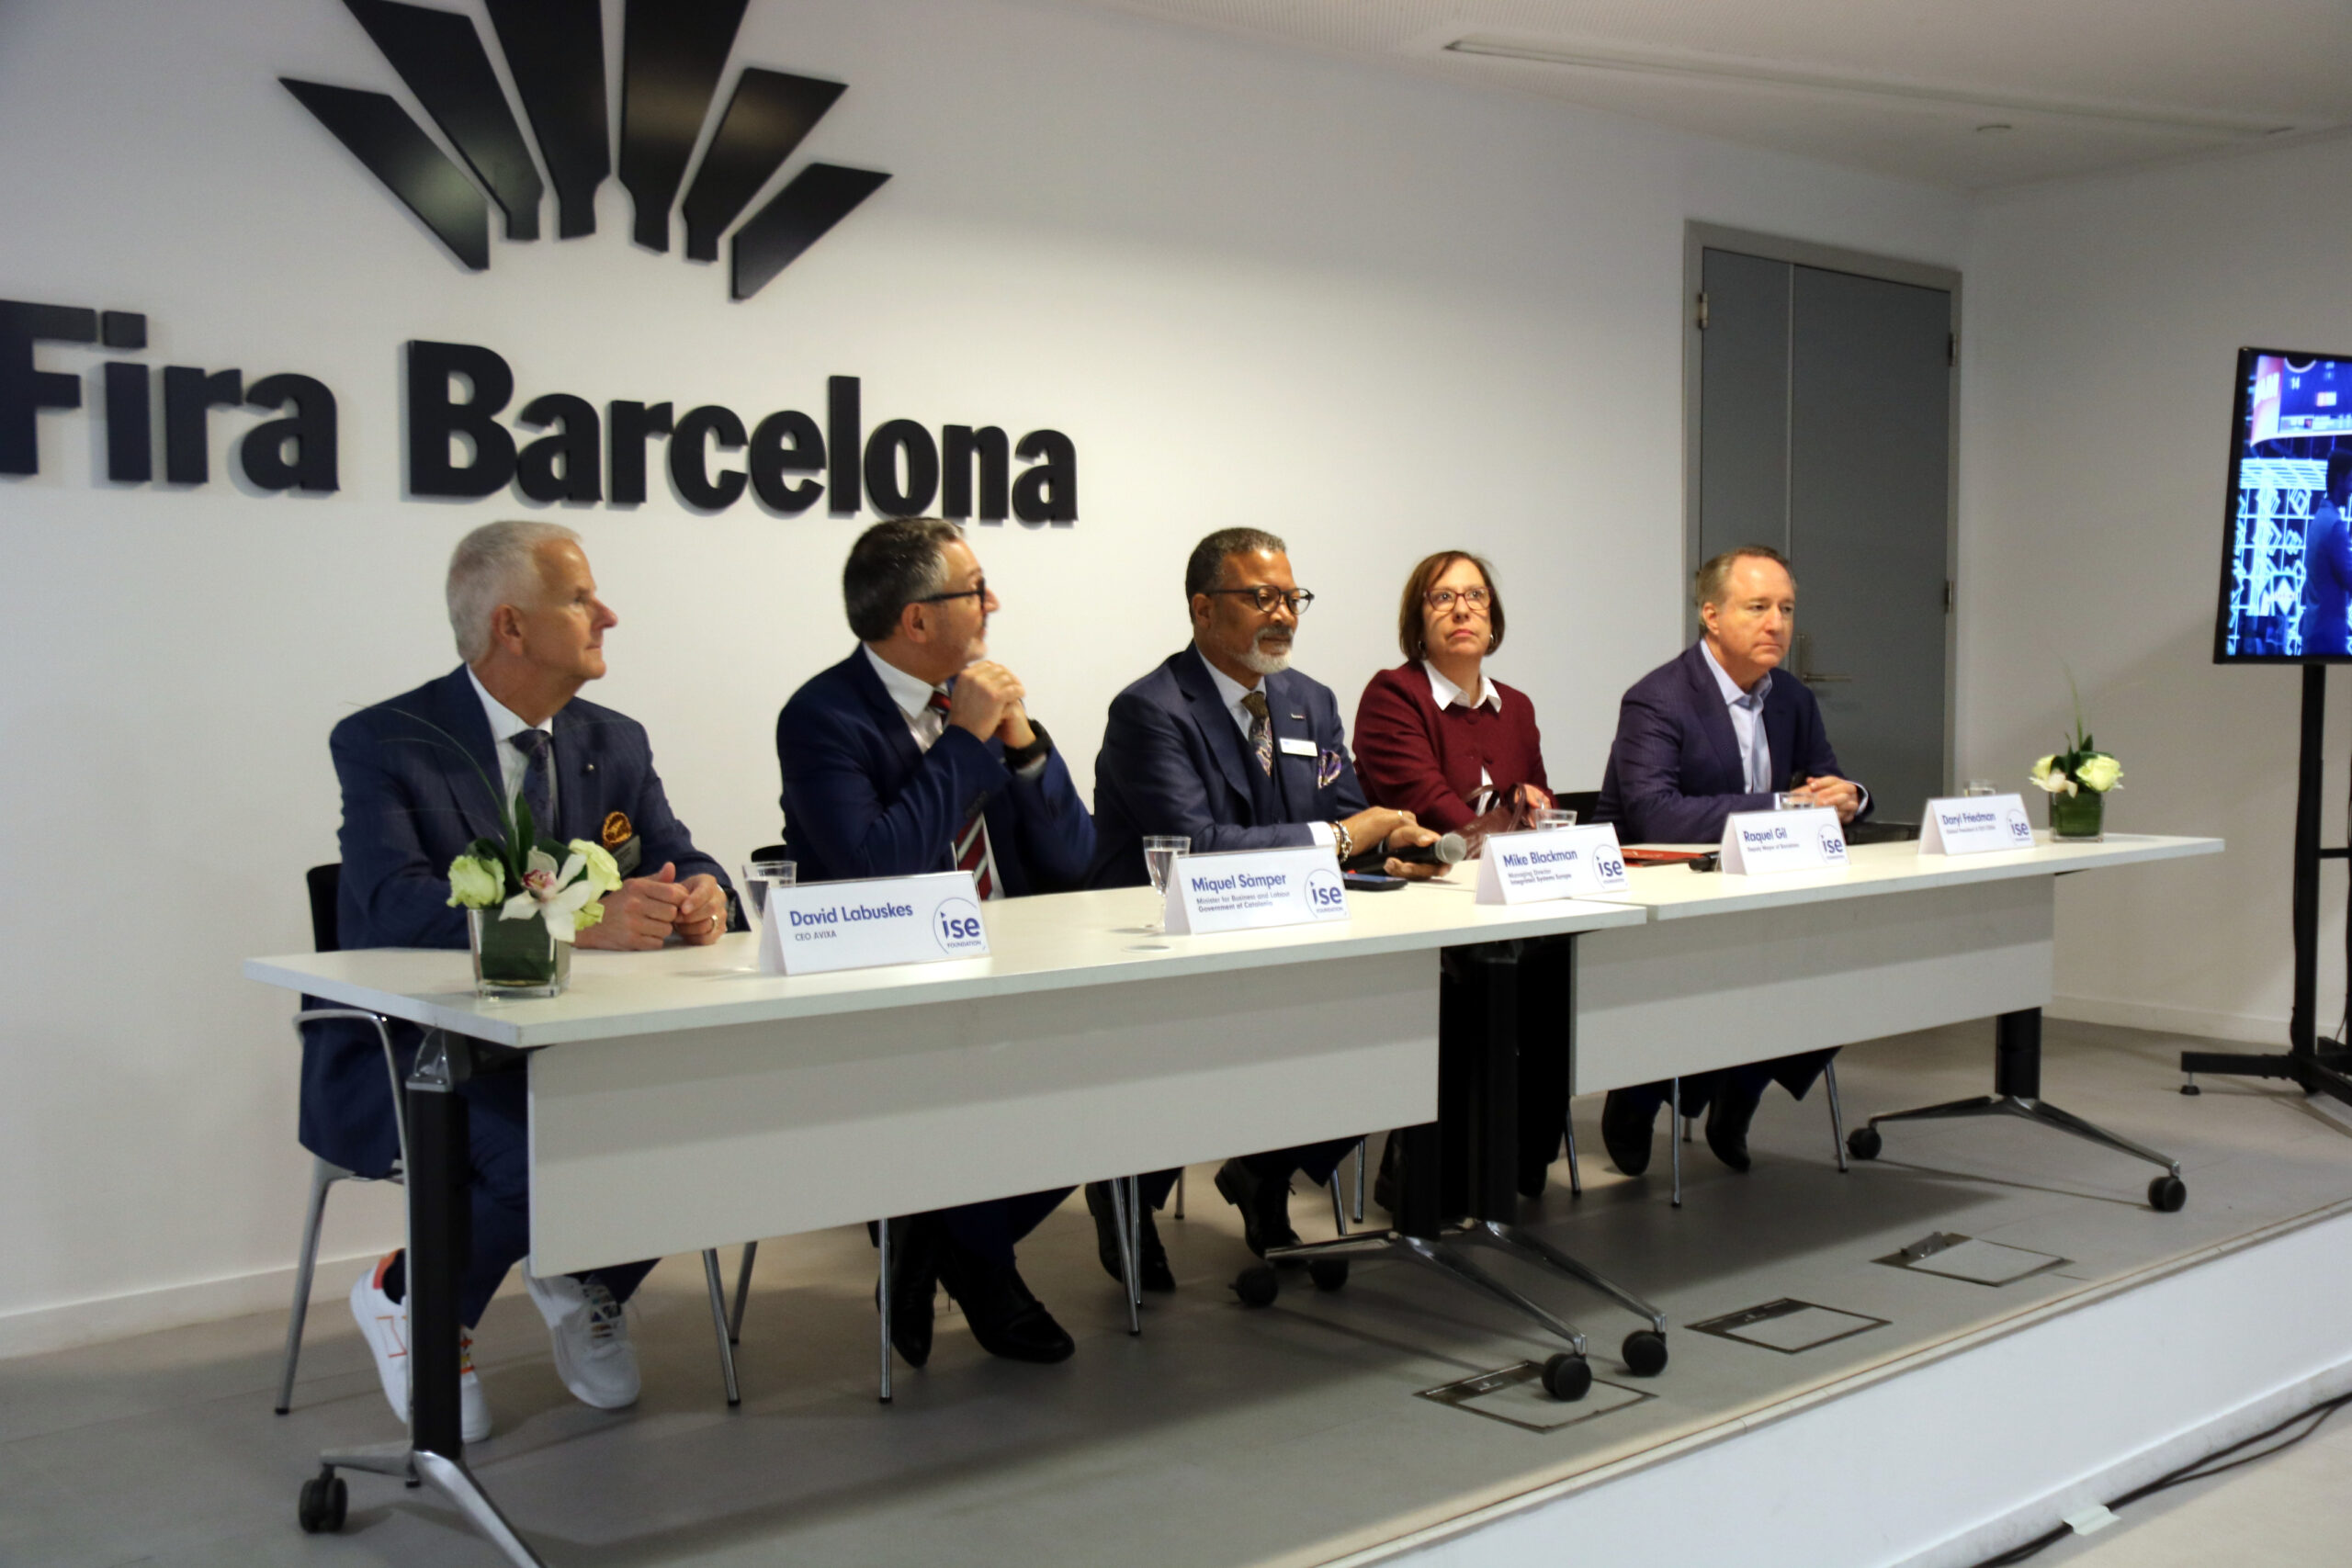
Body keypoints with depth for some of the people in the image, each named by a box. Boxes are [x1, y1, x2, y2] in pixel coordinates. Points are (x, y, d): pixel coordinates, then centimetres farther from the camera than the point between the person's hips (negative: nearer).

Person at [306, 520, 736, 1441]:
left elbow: (679, 865, 5)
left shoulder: (616, 745, 9)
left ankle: (586, 1285, 9)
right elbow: (398, 905, -26)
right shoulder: (382, 743, -10)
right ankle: (408, 1298, 0)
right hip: (403, 1055, -5)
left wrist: (700, 897, -23)